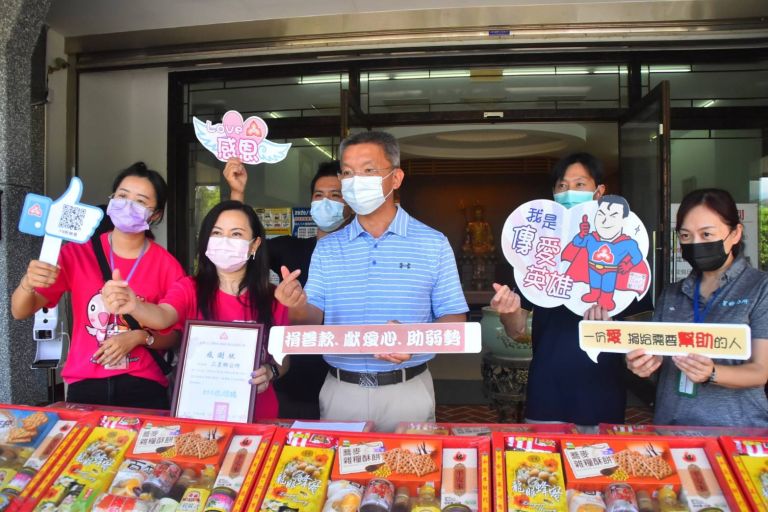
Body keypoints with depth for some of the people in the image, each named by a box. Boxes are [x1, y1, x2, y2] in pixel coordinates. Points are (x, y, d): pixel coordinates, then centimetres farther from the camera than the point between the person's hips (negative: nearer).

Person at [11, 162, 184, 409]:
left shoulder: (167, 266, -4)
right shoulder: (78, 253, -1)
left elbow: (174, 336, 3)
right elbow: (20, 311, -4)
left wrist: (140, 337, -15)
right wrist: (28, 283, -24)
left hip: (143, 386, -1)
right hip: (85, 385, 1)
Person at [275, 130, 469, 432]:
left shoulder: (433, 244, -2)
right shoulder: (327, 248, 6)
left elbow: (454, 319, -2)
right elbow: (314, 318, 2)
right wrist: (299, 308, -20)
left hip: (407, 392, -2)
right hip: (340, 392, 2)